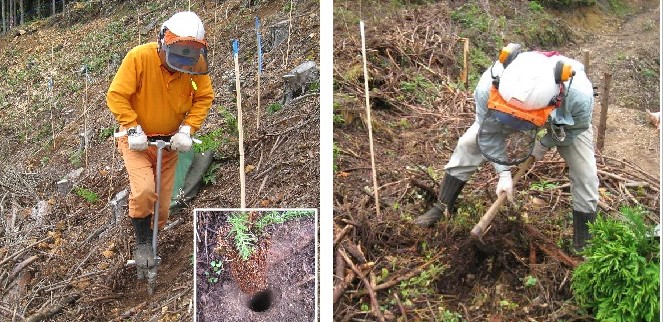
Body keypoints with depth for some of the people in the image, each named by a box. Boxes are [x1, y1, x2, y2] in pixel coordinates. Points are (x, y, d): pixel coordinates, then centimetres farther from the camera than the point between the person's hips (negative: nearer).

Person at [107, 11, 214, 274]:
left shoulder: (196, 64, -14)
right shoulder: (139, 57, -23)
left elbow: (204, 98, -4)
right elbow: (117, 96, -17)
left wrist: (187, 129, -15)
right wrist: (133, 129, -24)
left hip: (170, 142, 3)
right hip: (138, 140, -3)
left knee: (162, 205, 8)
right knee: (144, 191, -24)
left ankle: (152, 238, 34)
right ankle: (142, 243, -1)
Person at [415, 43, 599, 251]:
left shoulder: (579, 94, -47)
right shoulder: (488, 87, -43)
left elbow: (577, 127, -19)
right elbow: (489, 133, -23)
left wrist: (545, 144, -14)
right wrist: (504, 174, -24)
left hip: (565, 122, -1)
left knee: (584, 173, -11)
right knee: (467, 145, -7)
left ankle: (583, 243, 9)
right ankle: (443, 207, 11)